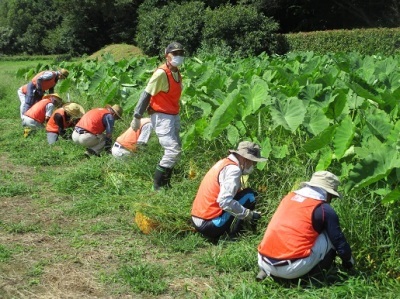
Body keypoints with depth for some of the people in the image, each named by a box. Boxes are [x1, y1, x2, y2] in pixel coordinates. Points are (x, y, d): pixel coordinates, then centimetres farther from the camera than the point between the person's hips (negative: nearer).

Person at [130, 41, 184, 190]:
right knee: (173, 150, -15)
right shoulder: (161, 73, -17)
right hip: (162, 116, -9)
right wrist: (137, 117, -16)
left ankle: (165, 183, 24)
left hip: (174, 116, 9)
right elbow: (147, 94, -16)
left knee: (175, 150, 13)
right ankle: (157, 185, -6)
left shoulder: (176, 72, 10)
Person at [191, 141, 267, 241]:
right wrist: (249, 214, -17)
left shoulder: (224, 163, 14)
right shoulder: (233, 169, -15)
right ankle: (232, 233, -3)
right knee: (249, 195, -4)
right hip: (210, 225, -9)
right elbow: (225, 201, -27)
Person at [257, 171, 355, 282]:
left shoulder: (289, 197, 17)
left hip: (264, 263, 5)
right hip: (292, 269, -5)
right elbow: (340, 244, 7)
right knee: (330, 237, 10)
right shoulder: (325, 210, 0)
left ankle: (267, 271, 15)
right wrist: (349, 262, 28)